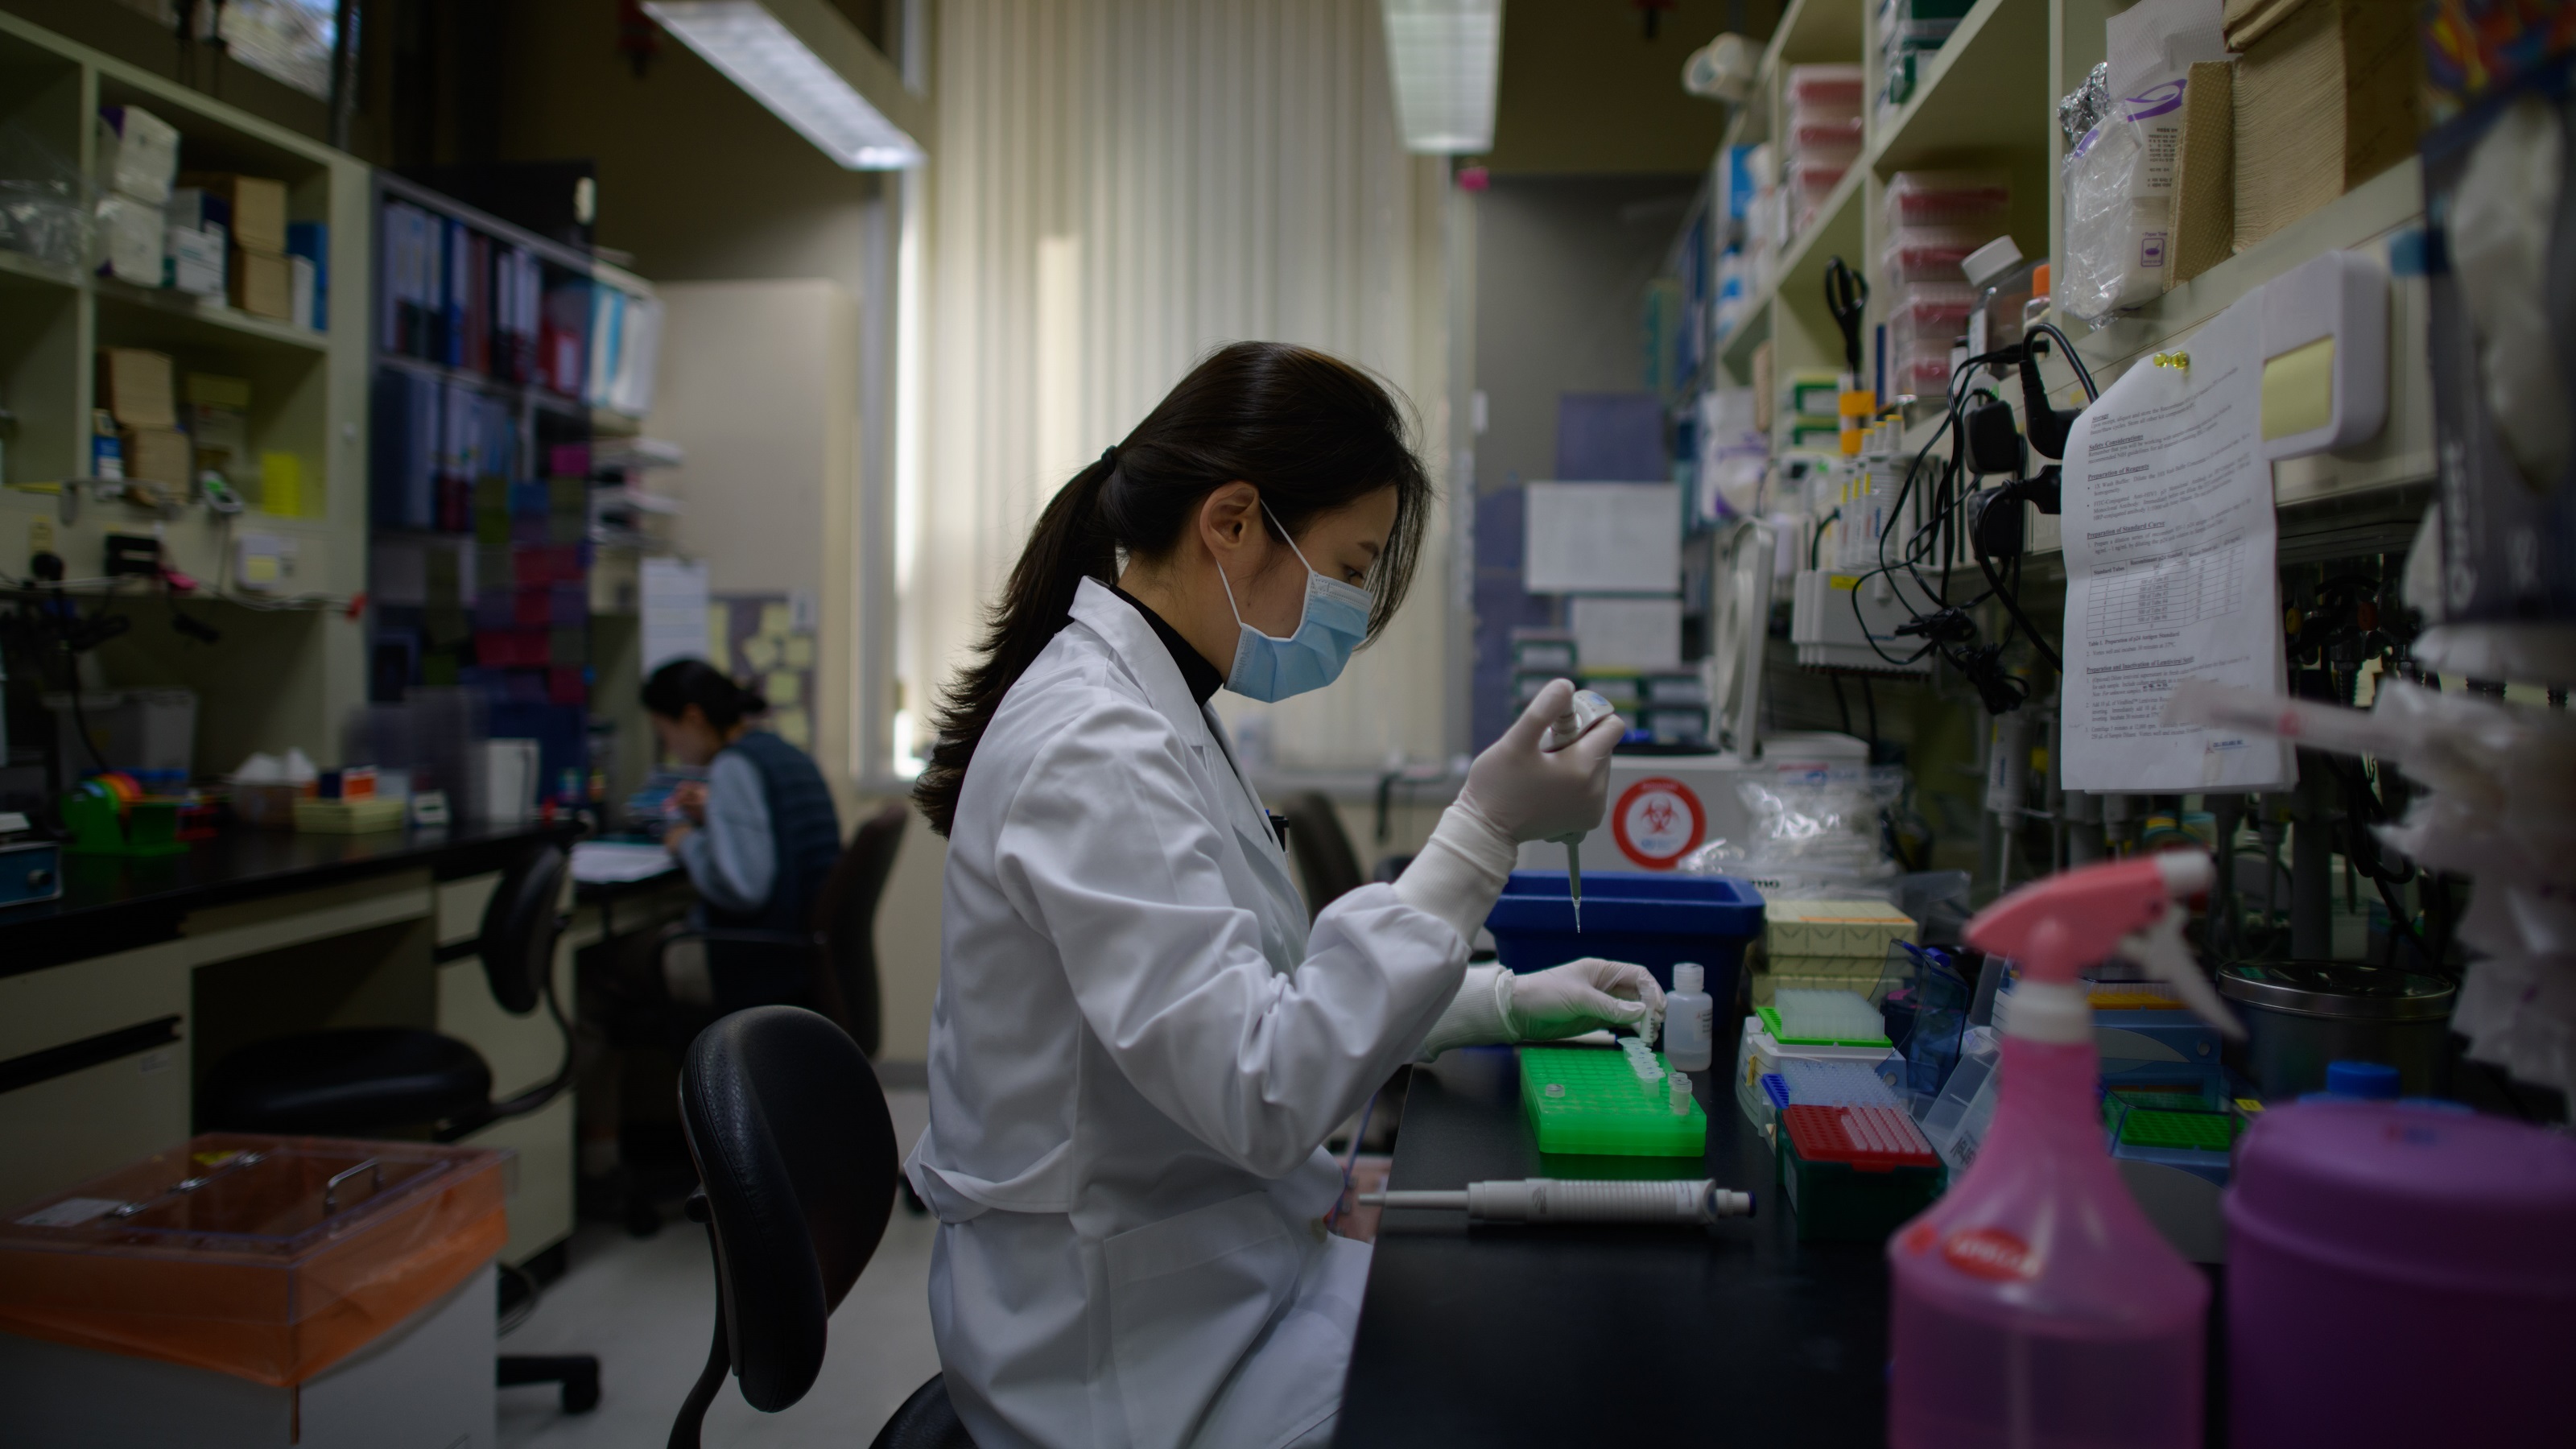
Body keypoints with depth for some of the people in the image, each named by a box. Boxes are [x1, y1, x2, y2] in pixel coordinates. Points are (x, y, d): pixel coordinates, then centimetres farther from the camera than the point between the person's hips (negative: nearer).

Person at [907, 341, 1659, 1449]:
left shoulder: (1148, 710, 6)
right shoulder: (1092, 748, -25)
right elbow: (1263, 1094, -30)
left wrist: (1507, 1002, 7)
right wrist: (1478, 838, -29)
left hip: (1212, 1267, 9)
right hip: (1134, 1352, -9)